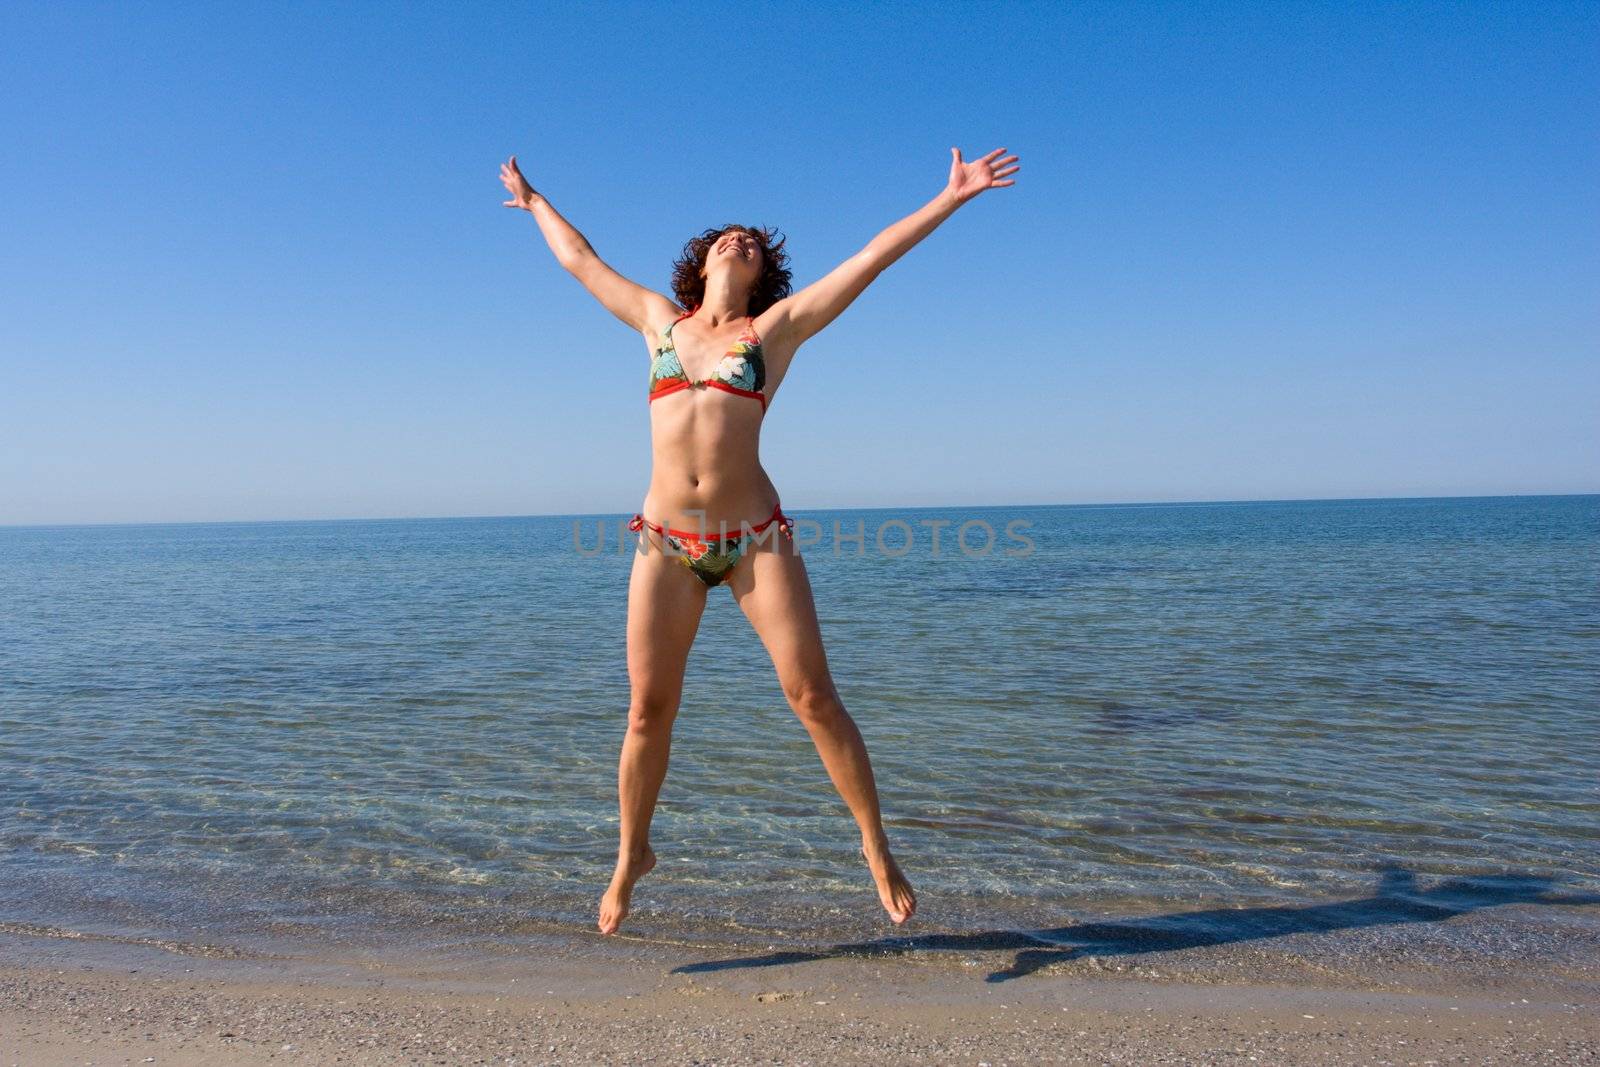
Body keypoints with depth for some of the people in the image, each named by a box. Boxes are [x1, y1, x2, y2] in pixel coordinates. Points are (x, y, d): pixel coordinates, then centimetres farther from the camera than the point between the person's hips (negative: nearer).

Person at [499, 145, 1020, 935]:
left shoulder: (777, 326, 8)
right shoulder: (658, 320, 15)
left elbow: (872, 257, 5)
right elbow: (580, 261, 29)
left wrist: (952, 196, 4)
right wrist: (533, 202, 43)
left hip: (755, 537, -2)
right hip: (666, 543, 2)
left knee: (812, 696, -4)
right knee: (648, 709, 7)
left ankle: (876, 847, 12)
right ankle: (631, 855, 27)